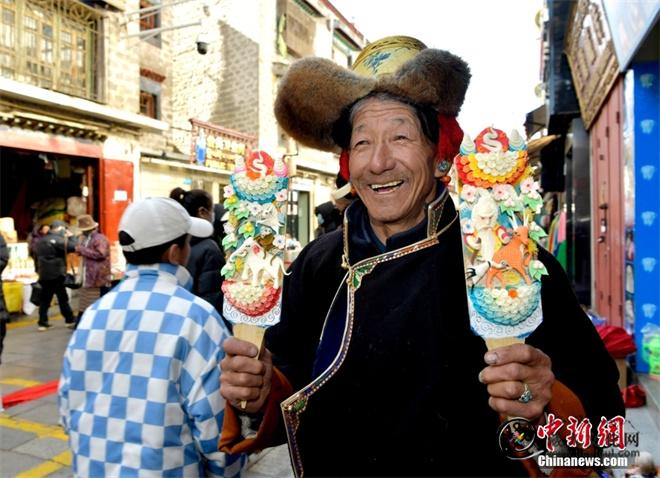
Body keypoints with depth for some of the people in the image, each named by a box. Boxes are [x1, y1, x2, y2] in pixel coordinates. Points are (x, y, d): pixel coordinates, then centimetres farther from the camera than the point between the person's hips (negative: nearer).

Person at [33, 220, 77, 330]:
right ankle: (70, 320, 9)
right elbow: (73, 247, -19)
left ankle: (42, 323, 9)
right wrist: (71, 237, -4)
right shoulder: (57, 239, -13)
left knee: (45, 299, 9)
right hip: (56, 274, -7)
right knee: (63, 298, 2)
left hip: (44, 275, 7)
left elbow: (36, 253, 23)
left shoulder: (40, 241, 15)